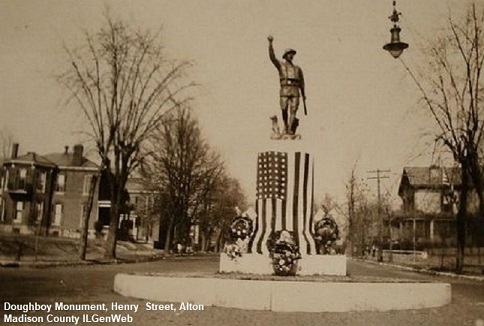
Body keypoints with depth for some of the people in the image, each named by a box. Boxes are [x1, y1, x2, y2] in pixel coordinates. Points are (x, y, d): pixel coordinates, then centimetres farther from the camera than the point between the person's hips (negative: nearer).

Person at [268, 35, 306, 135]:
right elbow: (272, 56, -2)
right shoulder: (281, 65, 13)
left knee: (293, 111, -8)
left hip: (295, 91, 2)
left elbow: (301, 82, 28)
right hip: (284, 90, -2)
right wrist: (270, 43, -14)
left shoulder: (297, 69, 23)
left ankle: (290, 130, -11)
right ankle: (286, 126, 17)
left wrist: (303, 94, 26)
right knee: (284, 111, -4)